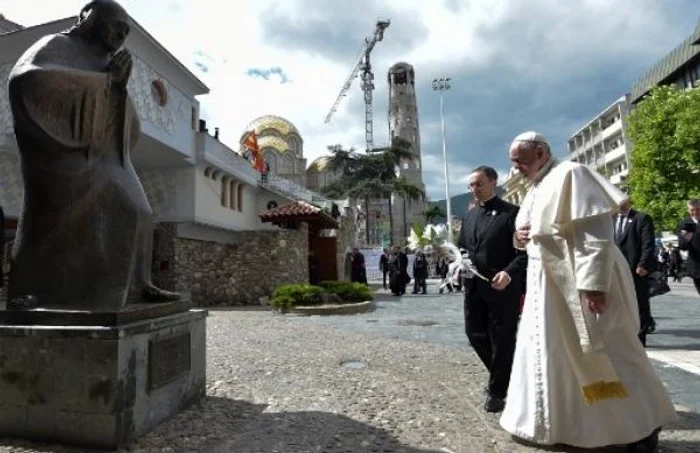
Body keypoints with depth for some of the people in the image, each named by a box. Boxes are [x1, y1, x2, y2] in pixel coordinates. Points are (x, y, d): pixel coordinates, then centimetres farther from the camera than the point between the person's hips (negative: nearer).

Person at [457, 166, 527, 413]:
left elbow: (524, 250, -11)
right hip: (473, 285, 6)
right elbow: (461, 247, 17)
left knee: (502, 338, 5)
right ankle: (501, 374, 36)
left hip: (502, 286, -6)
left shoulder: (512, 212, -5)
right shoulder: (469, 216, 14)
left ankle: (497, 391, 22)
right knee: (474, 332, 11)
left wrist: (509, 273, -26)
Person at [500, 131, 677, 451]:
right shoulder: (536, 188, 15)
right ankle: (557, 420, 27)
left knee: (603, 355, 3)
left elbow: (596, 231, -20)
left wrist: (593, 284, -25)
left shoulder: (570, 175, -12)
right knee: (551, 353, 13)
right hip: (548, 286, 9)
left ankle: (644, 422, 24)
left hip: (580, 284, -8)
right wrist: (519, 237, 0)